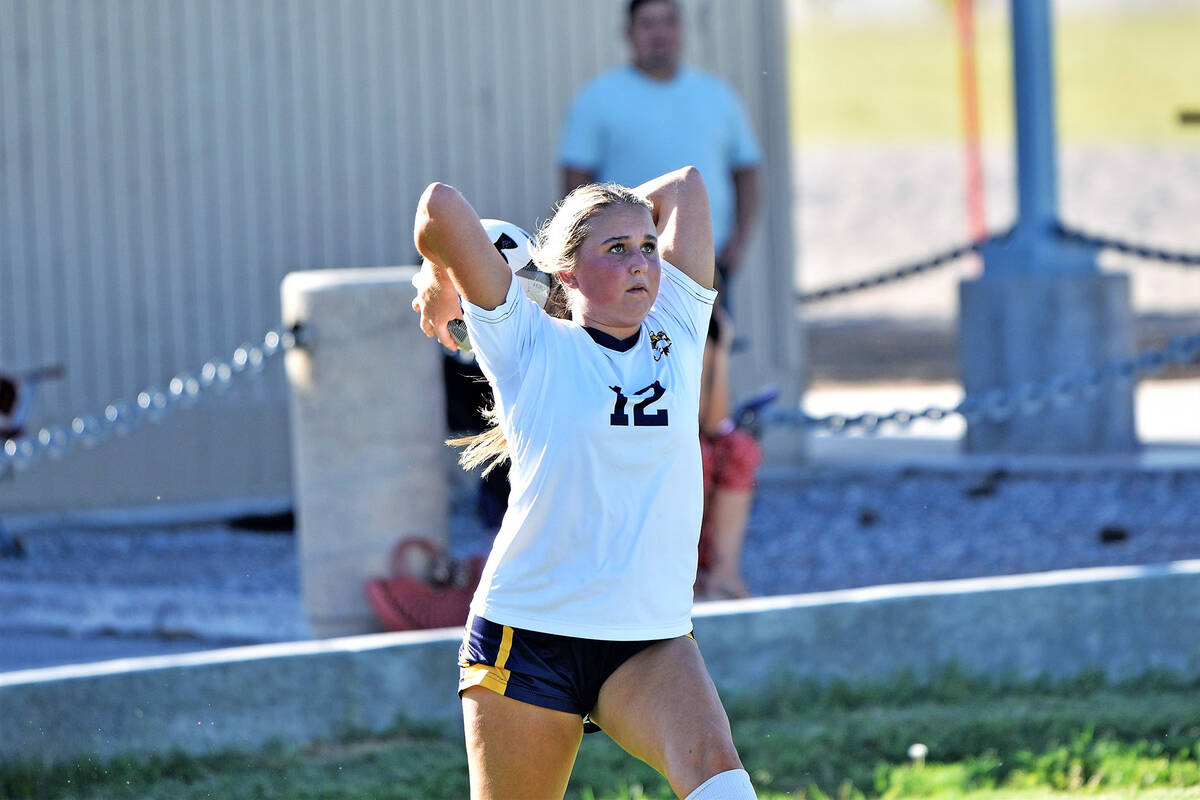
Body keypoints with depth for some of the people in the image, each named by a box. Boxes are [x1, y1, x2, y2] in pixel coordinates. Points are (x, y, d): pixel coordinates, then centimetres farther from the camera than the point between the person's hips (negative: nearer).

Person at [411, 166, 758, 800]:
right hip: (527, 629, -2)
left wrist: (603, 216, 22)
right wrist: (439, 289, 8)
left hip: (652, 641, 3)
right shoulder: (532, 348, -2)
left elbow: (684, 185, 13)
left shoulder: (676, 335, 9)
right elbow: (441, 210, -11)